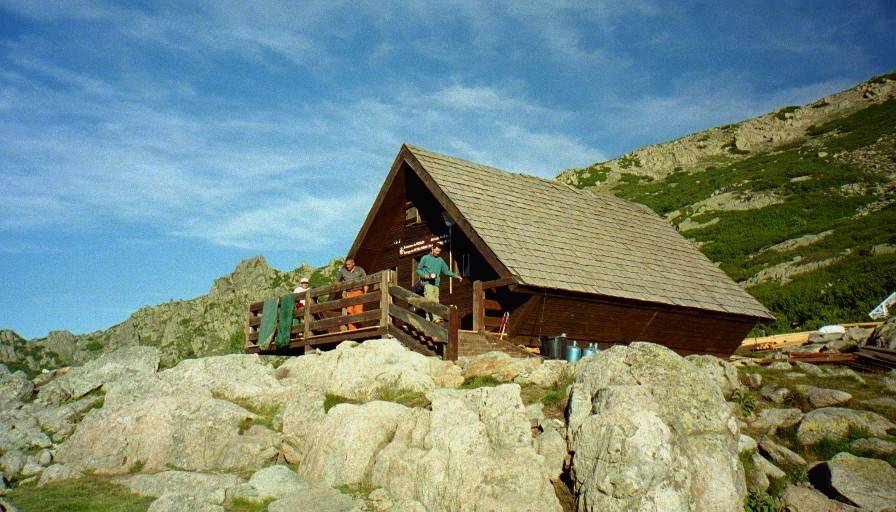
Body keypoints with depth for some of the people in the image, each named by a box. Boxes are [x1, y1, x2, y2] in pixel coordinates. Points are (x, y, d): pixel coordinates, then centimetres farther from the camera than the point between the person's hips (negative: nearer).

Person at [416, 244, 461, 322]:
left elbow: (446, 271, 18)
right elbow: (418, 270, 9)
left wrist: (456, 276, 6)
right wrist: (426, 276, -8)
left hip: (436, 284, 4)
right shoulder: (425, 258, 7)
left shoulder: (440, 260, 15)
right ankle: (436, 317, -29)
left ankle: (428, 319, -1)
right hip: (427, 283, -4)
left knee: (435, 302, -3)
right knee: (430, 301, -19)